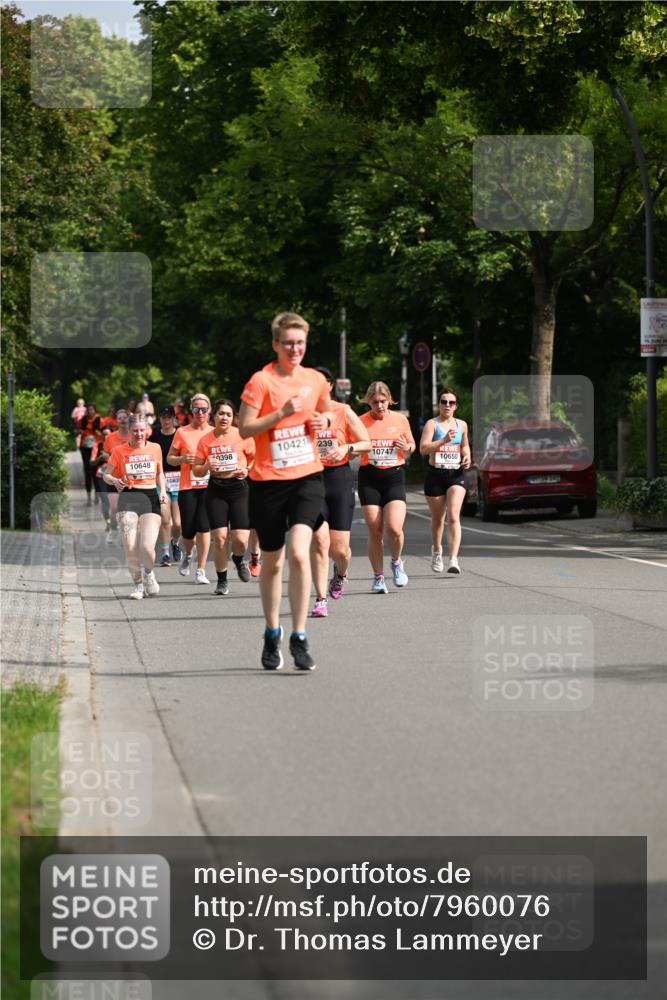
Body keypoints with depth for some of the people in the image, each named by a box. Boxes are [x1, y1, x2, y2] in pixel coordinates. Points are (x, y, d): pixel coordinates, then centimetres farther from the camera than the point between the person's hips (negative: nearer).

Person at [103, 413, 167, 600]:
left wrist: (162, 491, 7)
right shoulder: (120, 451, 5)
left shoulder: (155, 448, 10)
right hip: (129, 495, -1)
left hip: (151, 496, 1)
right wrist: (114, 481, -10)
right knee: (130, 547, -14)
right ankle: (138, 583, 9)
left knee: (147, 546, -15)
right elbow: (107, 474, 12)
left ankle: (148, 573, 18)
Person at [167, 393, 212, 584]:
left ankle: (201, 570, -2)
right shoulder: (182, 432, 4)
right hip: (187, 487, 0)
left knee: (203, 526, -11)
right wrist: (182, 459, -13)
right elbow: (169, 458, 8)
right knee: (188, 530, 0)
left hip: (208, 486, 0)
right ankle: (187, 554, 35)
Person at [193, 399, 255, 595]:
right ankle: (222, 581, 10)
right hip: (216, 491, 1)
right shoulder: (206, 440, 3)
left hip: (239, 488, -1)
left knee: (240, 540, -8)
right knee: (220, 538, -7)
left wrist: (247, 470, -7)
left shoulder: (243, 436, -1)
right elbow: (196, 471, 9)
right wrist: (207, 466, -11)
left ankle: (238, 559, 29)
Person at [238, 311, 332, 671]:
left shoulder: (316, 380, 7)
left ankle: (299, 638, -12)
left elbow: (326, 414, 25)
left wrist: (323, 421, 3)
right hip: (269, 481, -1)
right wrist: (282, 412, -21)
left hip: (307, 478, 1)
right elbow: (244, 428, -11)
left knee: (298, 554, -17)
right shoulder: (261, 381, -6)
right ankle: (272, 634, 29)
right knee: (272, 562, 9)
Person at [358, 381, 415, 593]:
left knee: (394, 528, -16)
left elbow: (412, 446, 17)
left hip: (394, 476, 0)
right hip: (369, 478, 0)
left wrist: (407, 448, -6)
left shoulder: (400, 420, 5)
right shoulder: (361, 422, 1)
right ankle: (378, 576, 14)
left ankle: (396, 562, 14)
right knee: (375, 531, -1)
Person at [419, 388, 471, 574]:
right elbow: (423, 448, -17)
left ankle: (453, 559, -24)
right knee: (437, 518, 12)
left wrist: (467, 456, 6)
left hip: (456, 475, 1)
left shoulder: (461, 425, 10)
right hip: (435, 475, -1)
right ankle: (436, 551, 39)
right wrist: (444, 440, -29)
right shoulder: (432, 424, -4)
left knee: (453, 516, -16)